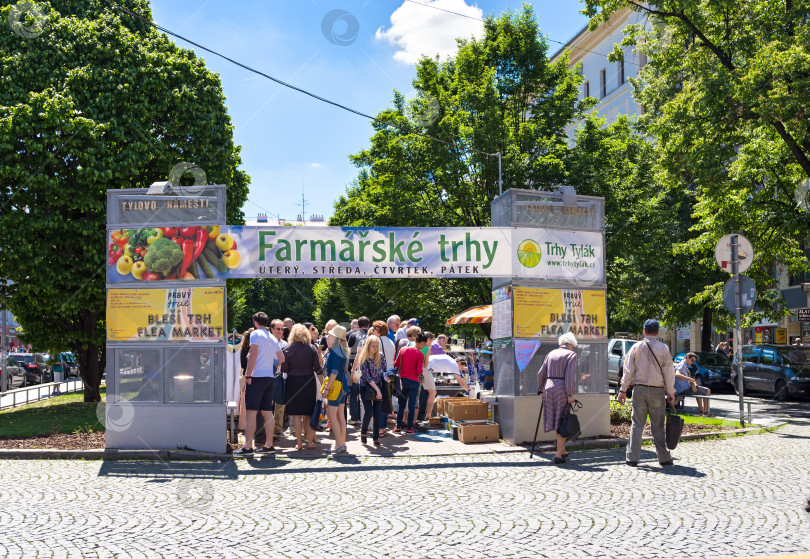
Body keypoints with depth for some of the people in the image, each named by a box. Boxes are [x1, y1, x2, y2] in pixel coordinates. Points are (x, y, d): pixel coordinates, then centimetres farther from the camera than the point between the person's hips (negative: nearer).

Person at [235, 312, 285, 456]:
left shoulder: (255, 334, -5)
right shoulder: (273, 338, 17)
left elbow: (253, 354, -15)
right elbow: (282, 359, 19)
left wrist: (248, 375, -14)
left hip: (257, 376, -7)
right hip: (270, 377, 7)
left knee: (251, 412, -8)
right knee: (267, 412, 11)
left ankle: (248, 447, -11)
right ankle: (269, 445, 14)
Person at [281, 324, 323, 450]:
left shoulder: (287, 349, -4)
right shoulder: (312, 348, -3)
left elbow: (284, 369, -3)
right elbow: (317, 368, -3)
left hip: (293, 382, -1)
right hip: (309, 382, 1)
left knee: (296, 415, 4)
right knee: (308, 414, 10)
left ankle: (299, 443, 3)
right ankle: (310, 441, 10)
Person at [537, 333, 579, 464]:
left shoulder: (551, 354, 14)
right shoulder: (571, 355, -2)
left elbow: (541, 373, 12)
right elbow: (570, 375, -13)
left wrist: (541, 389, 22)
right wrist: (570, 394, -13)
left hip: (548, 388, 6)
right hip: (562, 389, -6)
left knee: (556, 420, 14)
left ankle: (562, 450, 25)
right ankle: (558, 455, -2)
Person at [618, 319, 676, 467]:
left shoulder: (636, 347, 0)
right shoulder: (663, 348, -2)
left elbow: (628, 370, 1)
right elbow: (668, 372, 0)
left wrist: (623, 390, 5)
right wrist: (670, 392, 7)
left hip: (639, 389, 1)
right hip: (657, 390, -1)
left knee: (637, 424, 4)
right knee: (658, 426, 7)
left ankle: (632, 458, 3)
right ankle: (664, 458, 11)